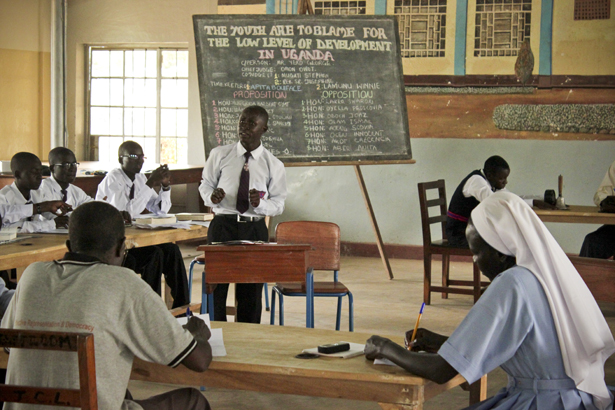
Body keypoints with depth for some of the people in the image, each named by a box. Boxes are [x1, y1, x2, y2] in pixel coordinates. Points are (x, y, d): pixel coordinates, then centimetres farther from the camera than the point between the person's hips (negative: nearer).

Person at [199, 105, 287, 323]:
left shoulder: (273, 165, 4)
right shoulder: (219, 155, 6)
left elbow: (279, 203, 5)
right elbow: (205, 184, 14)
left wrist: (260, 204, -17)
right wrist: (211, 196, -10)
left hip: (255, 229, 0)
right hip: (222, 224, 0)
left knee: (251, 293, 6)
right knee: (216, 288, 1)